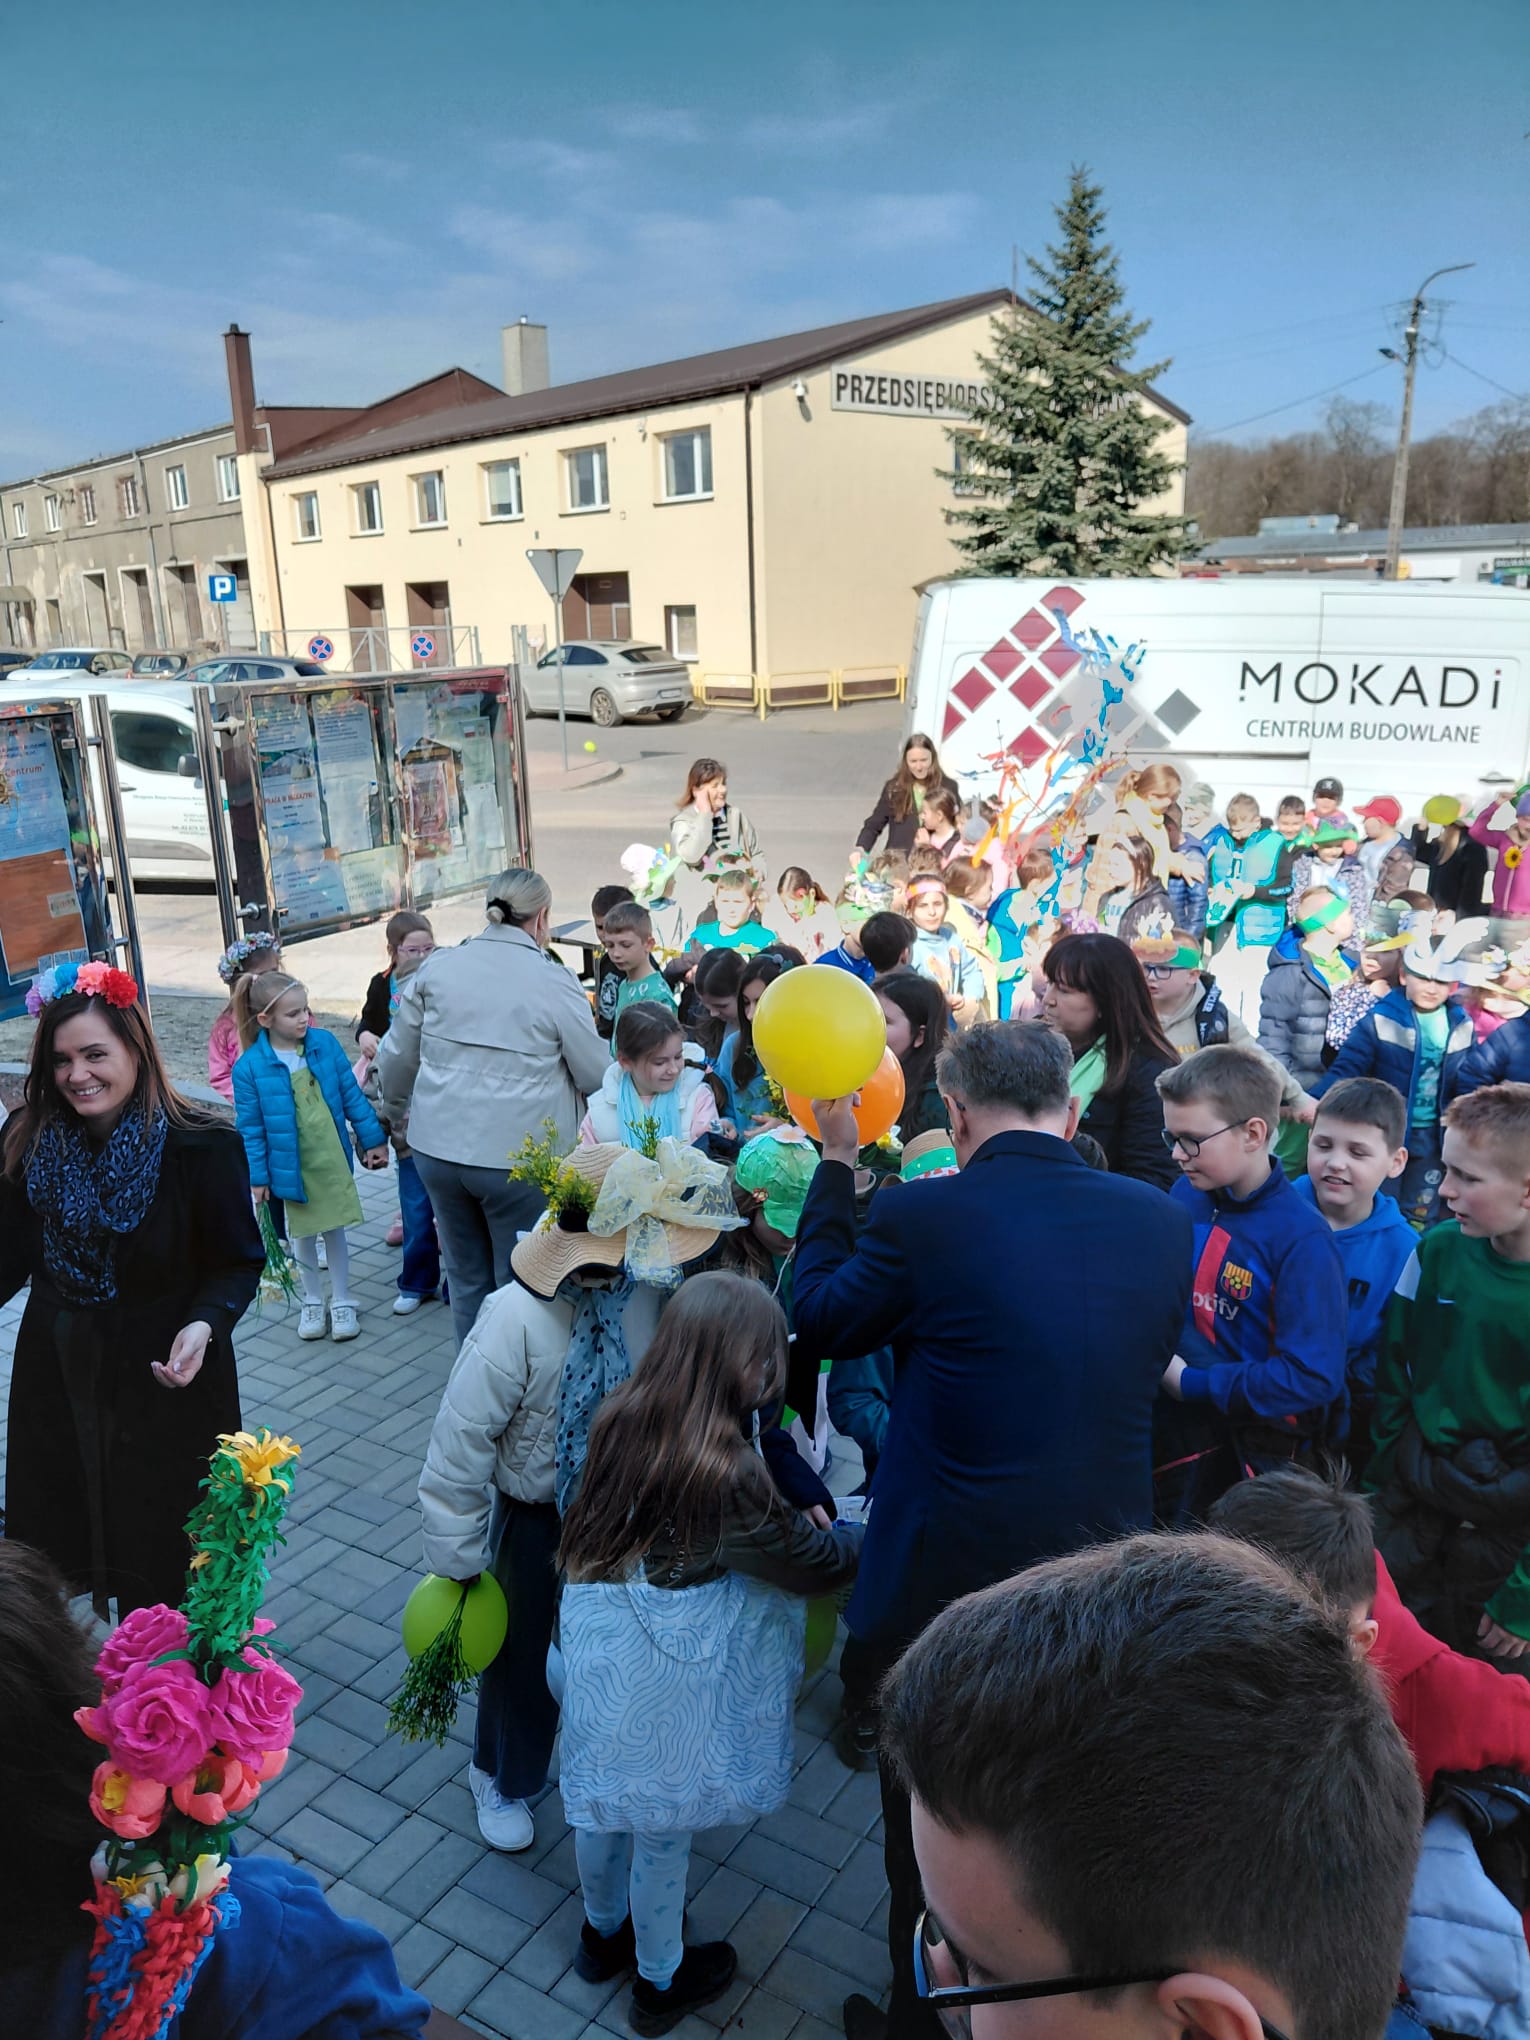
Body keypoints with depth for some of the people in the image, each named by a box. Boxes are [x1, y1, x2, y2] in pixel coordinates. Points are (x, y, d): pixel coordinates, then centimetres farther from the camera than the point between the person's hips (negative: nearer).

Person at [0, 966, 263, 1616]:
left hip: (166, 1378, -4)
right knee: (56, 1536, 19)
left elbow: (239, 1262, -11)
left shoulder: (201, 1146, -19)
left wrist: (205, 1324, -28)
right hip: (56, 1373, 4)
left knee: (170, 1550, 11)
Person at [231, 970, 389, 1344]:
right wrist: (257, 1177, -6)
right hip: (291, 1165, -1)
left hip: (333, 1158, 2)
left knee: (335, 1226, 13)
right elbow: (250, 1128, -8)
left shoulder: (324, 1043, -8)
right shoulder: (250, 1067, -15)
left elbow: (351, 1095, 0)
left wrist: (373, 1139, 4)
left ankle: (341, 1300, 28)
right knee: (302, 1232, 15)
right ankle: (313, 1300, 34)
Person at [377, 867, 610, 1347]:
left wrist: (396, 1109, 30)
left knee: (467, 1280, 19)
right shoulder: (554, 982, -10)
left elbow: (396, 1057, 10)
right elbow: (597, 1075, -5)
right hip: (518, 1158, -4)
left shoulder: (438, 966, 2)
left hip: (438, 1146, 4)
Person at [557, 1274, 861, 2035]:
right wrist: (867, 1529, 3)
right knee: (663, 1828, 19)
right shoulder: (726, 1475, -32)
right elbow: (816, 1564, -16)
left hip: (599, 1651, 6)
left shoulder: (620, 1418, -13)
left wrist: (803, 1514, 2)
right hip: (666, 1677, -6)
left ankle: (603, 1932, 55)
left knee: (606, 1802, 28)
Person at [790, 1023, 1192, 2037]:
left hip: (948, 1584, -4)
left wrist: (839, 1164, 4)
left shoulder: (918, 1215, -21)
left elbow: (820, 1317, -3)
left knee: (929, 1829, 22)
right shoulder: (1160, 1220, -9)